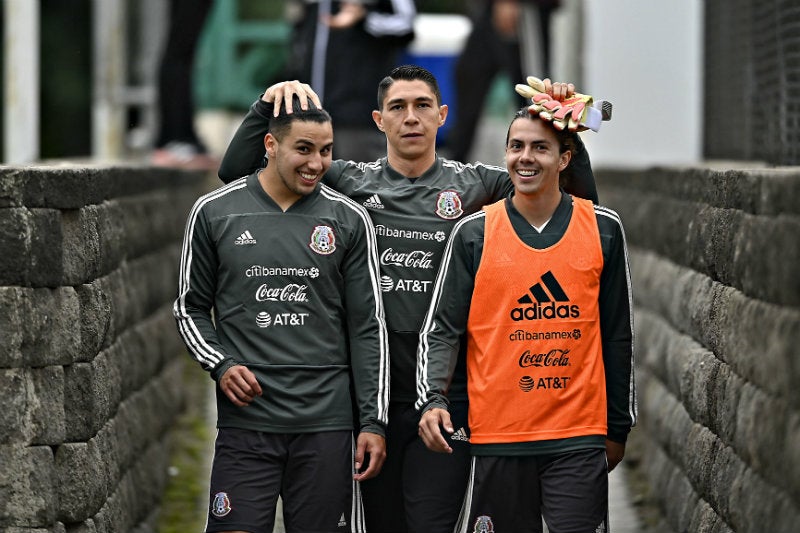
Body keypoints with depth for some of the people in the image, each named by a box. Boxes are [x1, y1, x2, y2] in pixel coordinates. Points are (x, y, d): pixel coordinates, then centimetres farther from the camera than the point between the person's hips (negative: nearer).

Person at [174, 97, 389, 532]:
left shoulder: (348, 219, 5)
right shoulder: (214, 212, 3)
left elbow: (367, 328, 6)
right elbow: (191, 308, 11)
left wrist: (373, 420, 1)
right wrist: (220, 365, -7)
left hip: (325, 422, 1)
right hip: (246, 420, -1)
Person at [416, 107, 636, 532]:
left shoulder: (603, 229, 4)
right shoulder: (474, 233, 2)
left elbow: (617, 336, 9)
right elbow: (440, 329, 1)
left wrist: (618, 426, 11)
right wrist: (432, 399, -16)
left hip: (579, 437, 0)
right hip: (498, 434, 0)